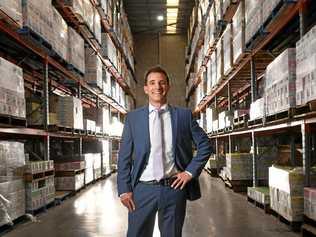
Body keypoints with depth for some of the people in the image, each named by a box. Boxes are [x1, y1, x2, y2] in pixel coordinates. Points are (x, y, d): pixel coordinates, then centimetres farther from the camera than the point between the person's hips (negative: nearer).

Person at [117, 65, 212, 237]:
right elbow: (124, 156, 3)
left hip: (174, 188, 1)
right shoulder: (133, 118, 4)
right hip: (143, 189, 0)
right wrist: (124, 190, -4)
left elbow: (205, 145, 10)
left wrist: (190, 172, -1)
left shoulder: (184, 115, 4)